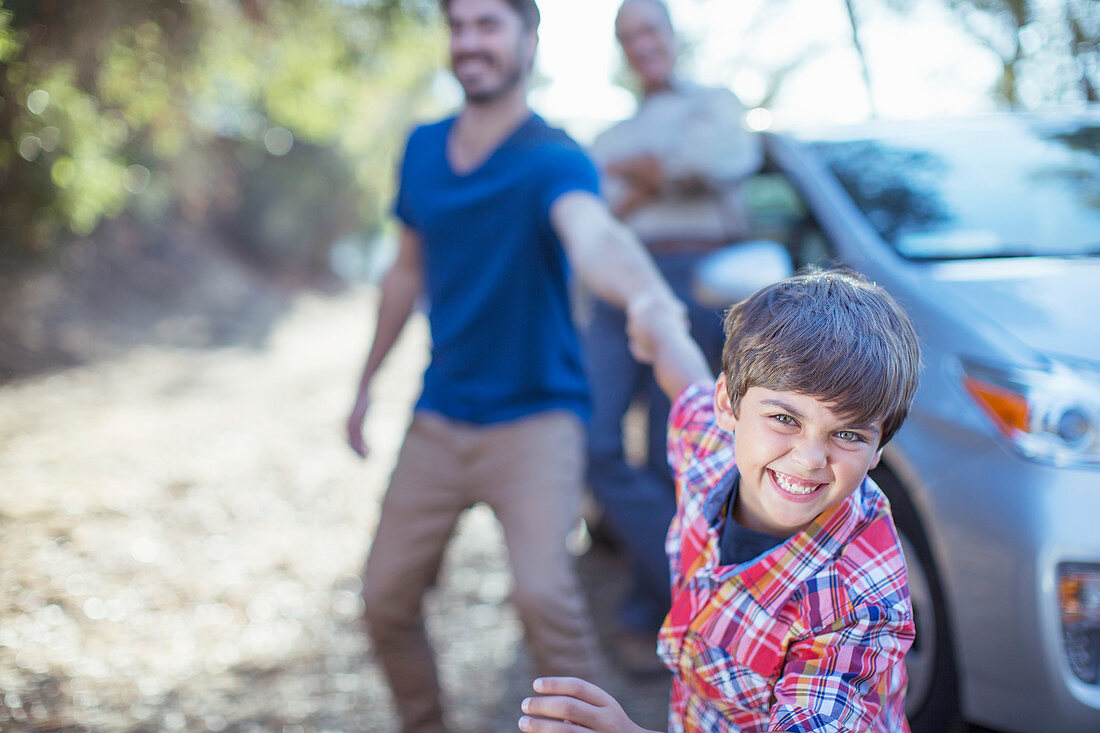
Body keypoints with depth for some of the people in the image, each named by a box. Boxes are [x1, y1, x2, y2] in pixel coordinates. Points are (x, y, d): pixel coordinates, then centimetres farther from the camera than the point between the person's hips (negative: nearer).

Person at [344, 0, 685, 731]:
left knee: (544, 593, -25)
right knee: (385, 599, 7)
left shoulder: (553, 161, -16)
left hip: (535, 417, -5)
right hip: (439, 418, 6)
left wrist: (650, 299, -61)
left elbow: (593, 237, -39)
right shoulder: (423, 149, 4)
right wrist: (367, 383, 19)